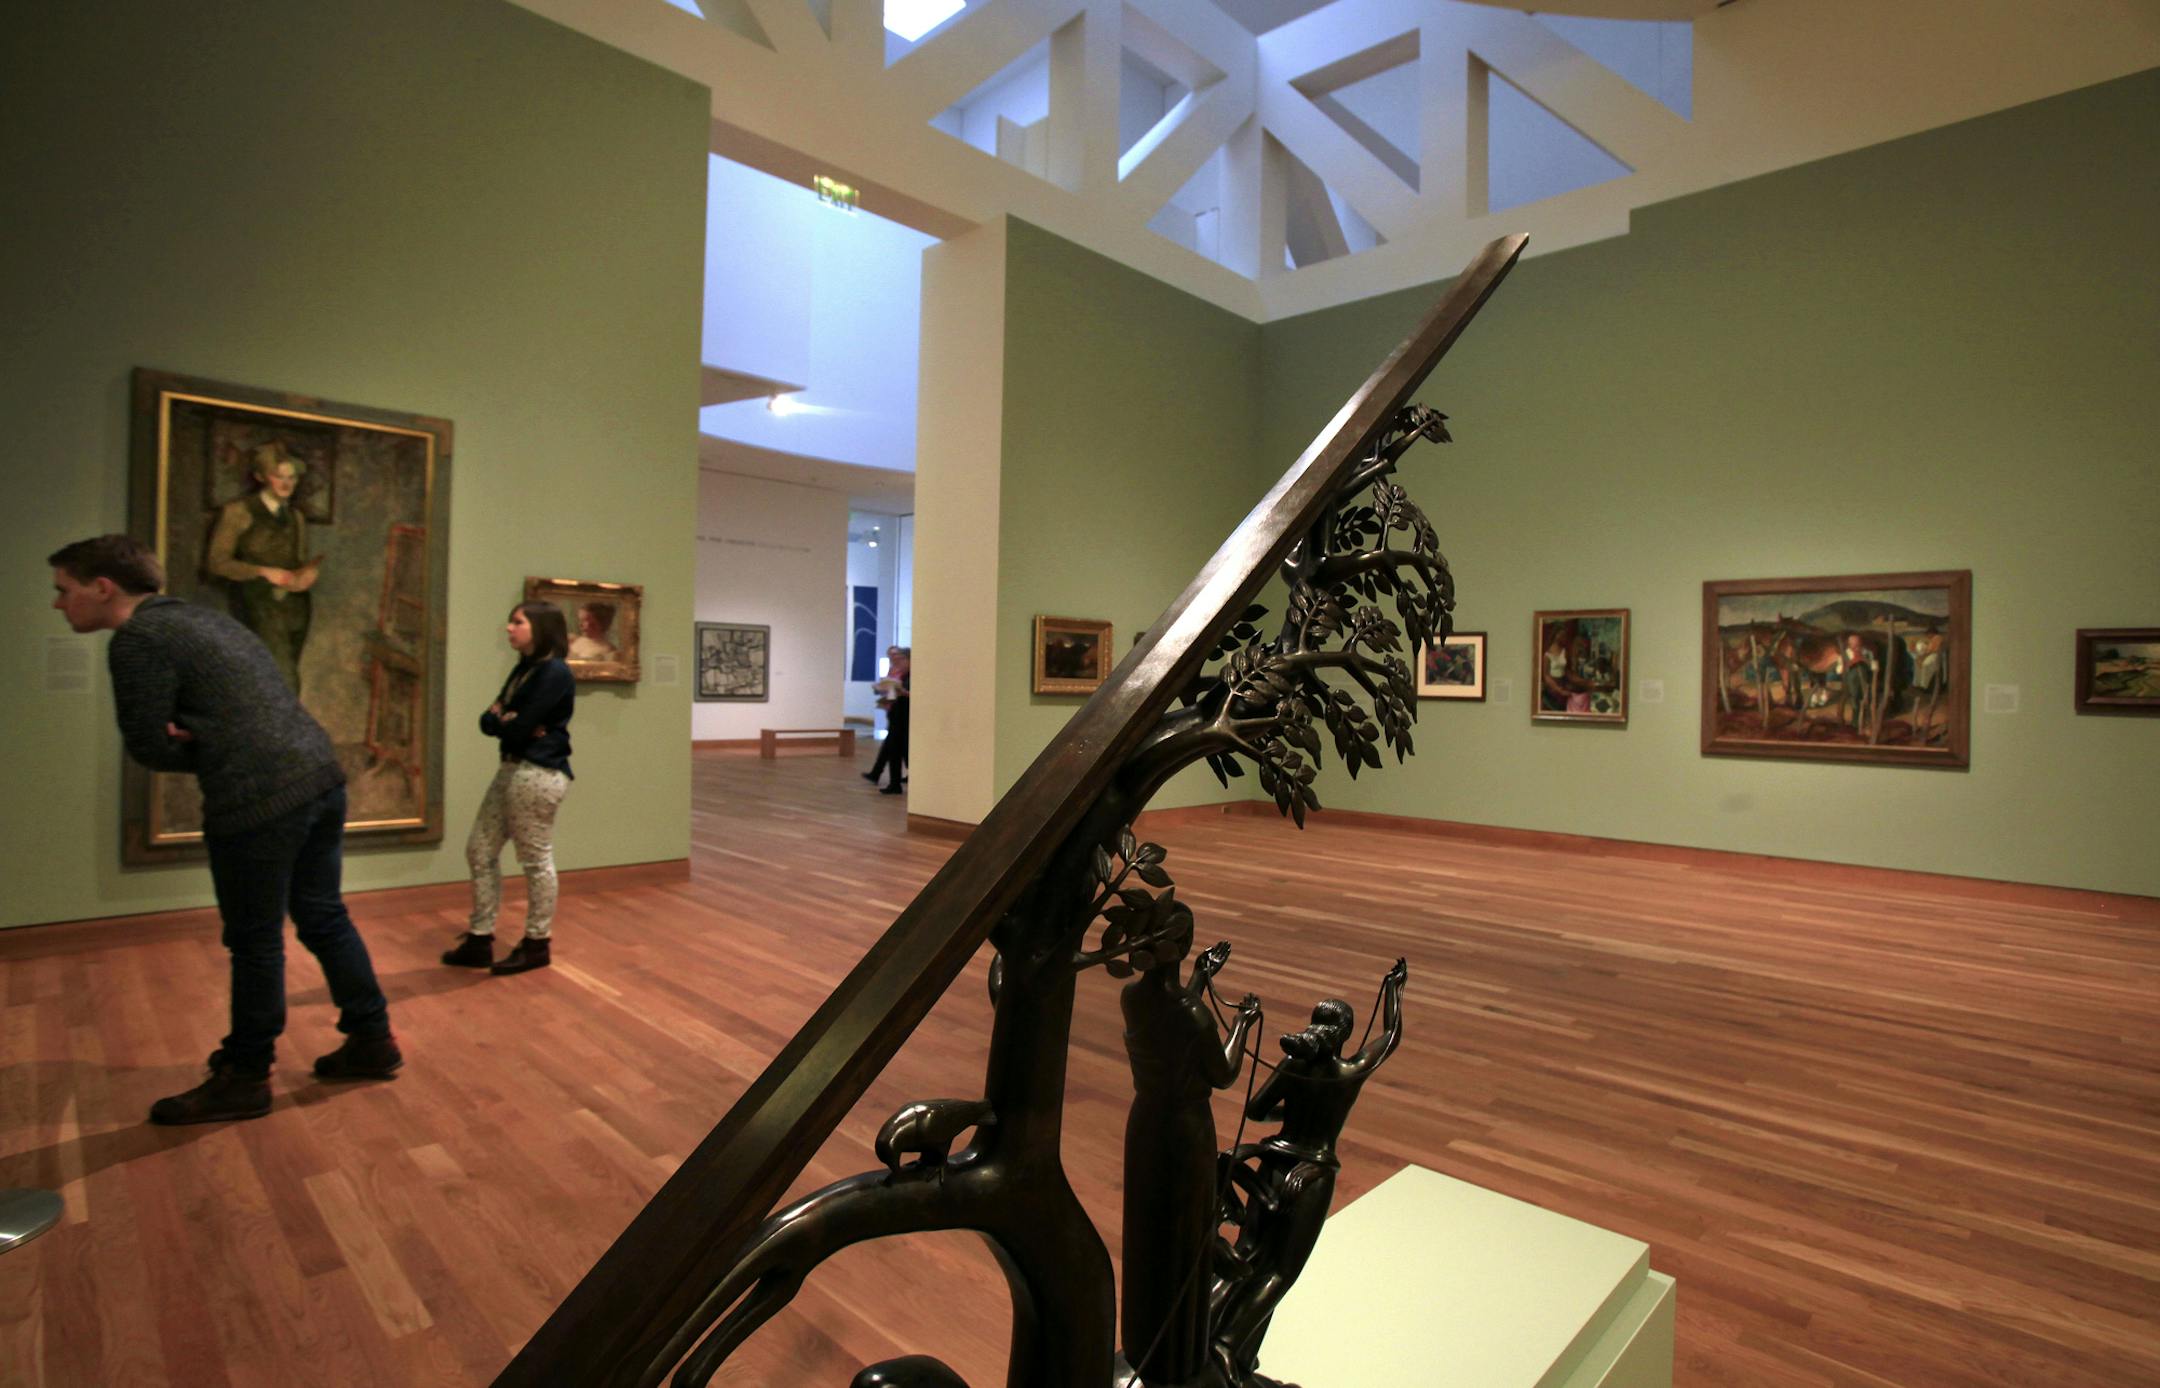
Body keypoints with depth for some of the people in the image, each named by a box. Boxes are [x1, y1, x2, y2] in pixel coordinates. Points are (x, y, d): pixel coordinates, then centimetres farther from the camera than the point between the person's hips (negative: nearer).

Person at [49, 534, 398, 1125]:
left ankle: (244, 1080, 21)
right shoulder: (199, 615, 20)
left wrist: (193, 748, 11)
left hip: (259, 803, -9)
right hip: (321, 775, 9)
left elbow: (152, 747, -7)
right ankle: (373, 1039, 27)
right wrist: (199, 739, 1)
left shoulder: (137, 639, -7)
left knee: (255, 944, 5)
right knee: (324, 919, 18)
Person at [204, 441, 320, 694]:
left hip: (294, 607, 6)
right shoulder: (238, 511, 0)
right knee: (285, 684, -18)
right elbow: (216, 562, -3)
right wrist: (264, 572, -14)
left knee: (280, 684, 7)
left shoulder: (296, 517, 18)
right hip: (259, 607, -6)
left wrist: (306, 574, 0)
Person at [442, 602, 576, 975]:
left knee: (536, 860, 1)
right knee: (480, 850, 12)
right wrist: (503, 719, -11)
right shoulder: (523, 669, 15)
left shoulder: (554, 672, -14)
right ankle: (480, 941, 22)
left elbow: (518, 729, -18)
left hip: (539, 775, -10)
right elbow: (488, 720, 10)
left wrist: (500, 720, 2)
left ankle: (537, 945, 15)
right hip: (512, 769, 10)